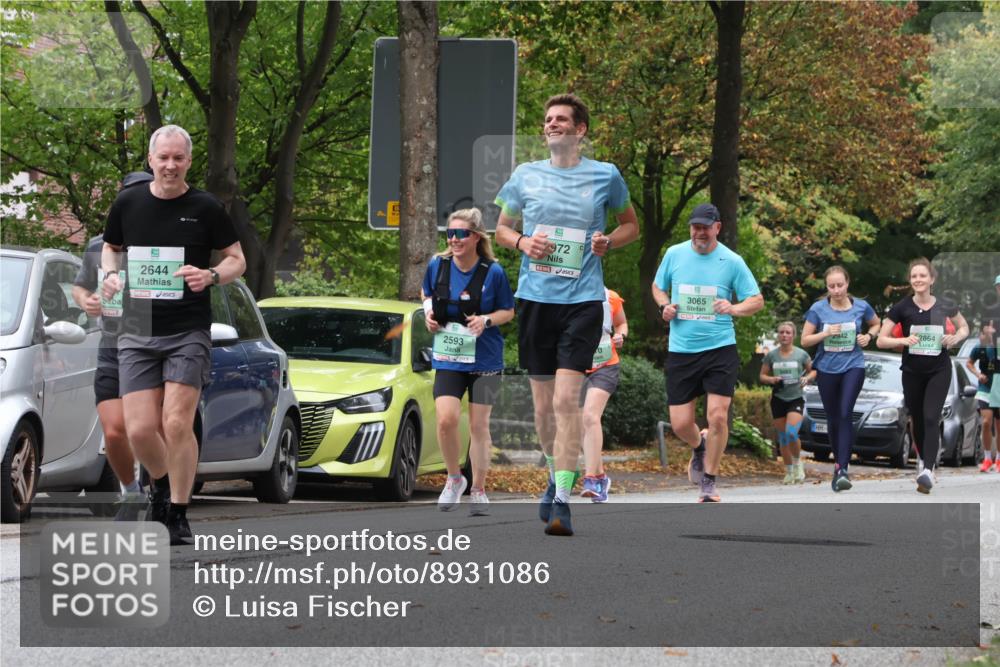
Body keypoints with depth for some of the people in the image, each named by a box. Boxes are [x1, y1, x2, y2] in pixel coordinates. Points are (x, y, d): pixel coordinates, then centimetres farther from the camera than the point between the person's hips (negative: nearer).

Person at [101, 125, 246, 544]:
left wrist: (211, 276, -14)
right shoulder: (127, 204, 6)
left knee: (177, 423, -13)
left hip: (189, 332, -2)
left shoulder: (206, 209, -1)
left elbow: (237, 260, 7)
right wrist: (111, 275, 1)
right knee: (139, 430, -4)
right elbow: (111, 247, 22)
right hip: (137, 332, 2)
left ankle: (178, 514, 1)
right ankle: (160, 484, 28)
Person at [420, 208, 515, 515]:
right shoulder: (437, 265, -3)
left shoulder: (493, 272, -10)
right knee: (446, 420, -14)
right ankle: (454, 479, 10)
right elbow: (426, 294, 17)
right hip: (448, 358, 1)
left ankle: (479, 490, 20)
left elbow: (509, 311, 1)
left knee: (479, 425, 5)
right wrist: (429, 311, -4)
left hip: (484, 359, -1)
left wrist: (486, 320, -19)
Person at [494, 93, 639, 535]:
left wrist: (609, 242, -4)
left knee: (566, 400, -15)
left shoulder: (605, 176, 4)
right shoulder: (525, 176, 9)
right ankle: (557, 477, 32)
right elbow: (502, 227, 20)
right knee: (543, 405, 8)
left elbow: (631, 224, 17)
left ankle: (562, 501, -17)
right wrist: (521, 242, -3)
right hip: (535, 298, 3)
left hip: (583, 300, -3)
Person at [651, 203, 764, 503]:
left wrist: (734, 308, -19)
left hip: (720, 348, -2)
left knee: (718, 415, -12)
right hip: (681, 351, 2)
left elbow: (757, 300, 2)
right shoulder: (674, 254, 4)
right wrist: (664, 306, -1)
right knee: (680, 424, 0)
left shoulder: (732, 261, -3)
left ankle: (709, 482, 6)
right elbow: (658, 287, 20)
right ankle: (699, 447, 37)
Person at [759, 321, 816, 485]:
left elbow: (813, 371, 11)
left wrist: (807, 378, -11)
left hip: (796, 399, -2)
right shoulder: (771, 356, 4)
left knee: (791, 432, -21)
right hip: (778, 399, 2)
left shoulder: (801, 354, 1)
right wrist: (771, 379, -11)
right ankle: (789, 472, 17)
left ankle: (798, 463, 3)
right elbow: (762, 376, 10)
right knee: (783, 438, 4)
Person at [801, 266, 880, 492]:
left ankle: (842, 469, -24)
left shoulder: (861, 307, -1)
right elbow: (804, 340, 0)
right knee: (833, 419, 11)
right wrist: (825, 333, -16)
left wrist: (868, 336, -3)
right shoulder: (818, 309, -3)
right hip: (827, 369, 2)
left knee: (845, 415, -18)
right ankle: (839, 463, 28)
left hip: (853, 366, -2)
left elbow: (876, 324, 18)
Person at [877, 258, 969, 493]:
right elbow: (881, 341, -5)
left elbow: (964, 327, 16)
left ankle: (928, 471, -23)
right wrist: (904, 340, -22)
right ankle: (925, 460, 33)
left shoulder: (945, 306, -2)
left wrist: (955, 338, -6)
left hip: (939, 370, -1)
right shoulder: (902, 308, -5)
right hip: (912, 372, 1)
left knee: (931, 419, -15)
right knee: (917, 420, 11)